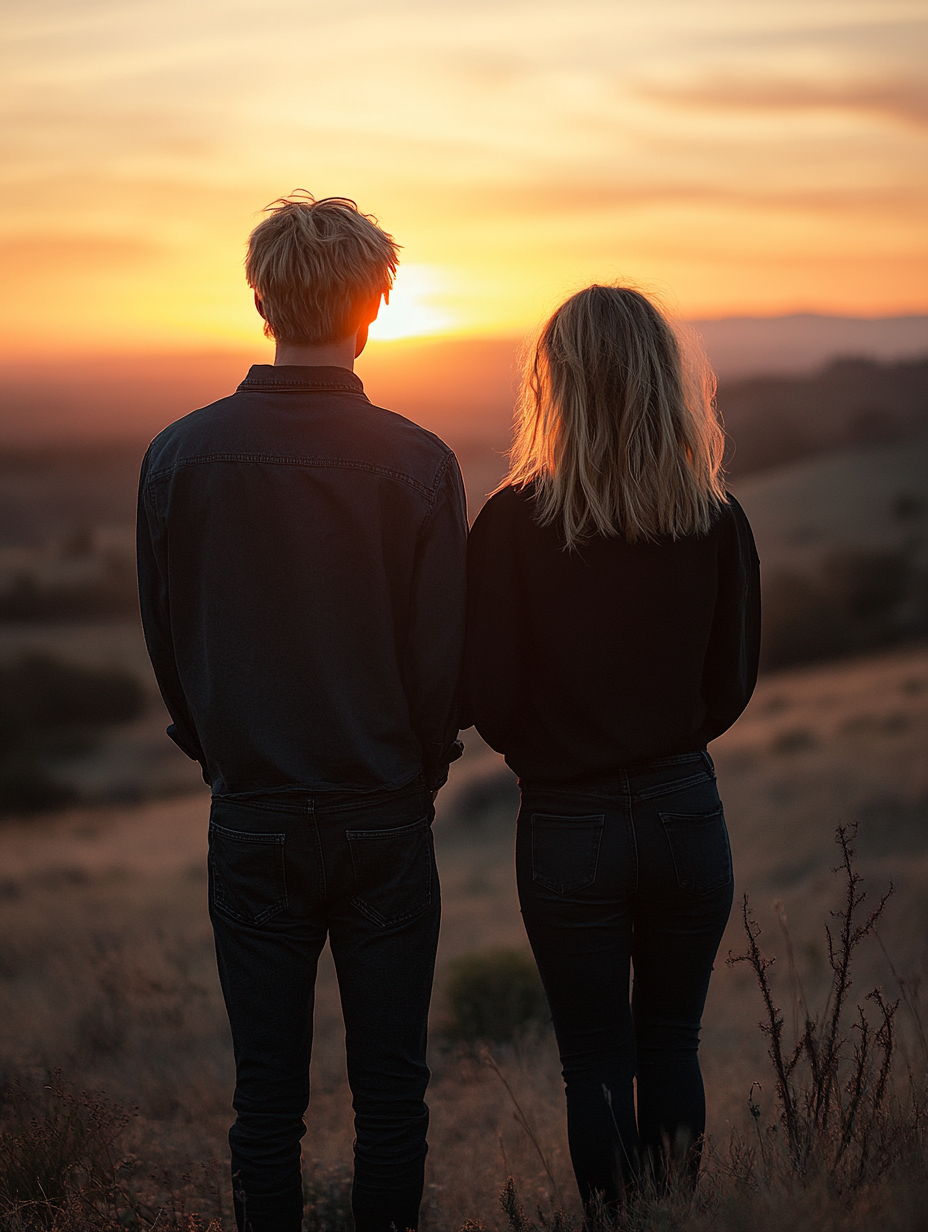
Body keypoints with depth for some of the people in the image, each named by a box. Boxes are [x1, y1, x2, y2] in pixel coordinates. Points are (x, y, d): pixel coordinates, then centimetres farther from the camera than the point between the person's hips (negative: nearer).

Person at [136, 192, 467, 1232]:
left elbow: (165, 645, 2)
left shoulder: (180, 456, -7)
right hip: (386, 815, -1)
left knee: (267, 1097, 12)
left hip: (252, 818, 1)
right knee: (390, 1088, 12)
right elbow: (444, 654, -6)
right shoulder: (419, 464, -12)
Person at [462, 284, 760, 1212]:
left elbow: (487, 698, -10)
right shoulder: (717, 522, -6)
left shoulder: (512, 524, -12)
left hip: (567, 831, -2)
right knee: (672, 1045, 19)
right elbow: (731, 688, 2)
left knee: (597, 1062, 12)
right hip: (687, 814, 3)